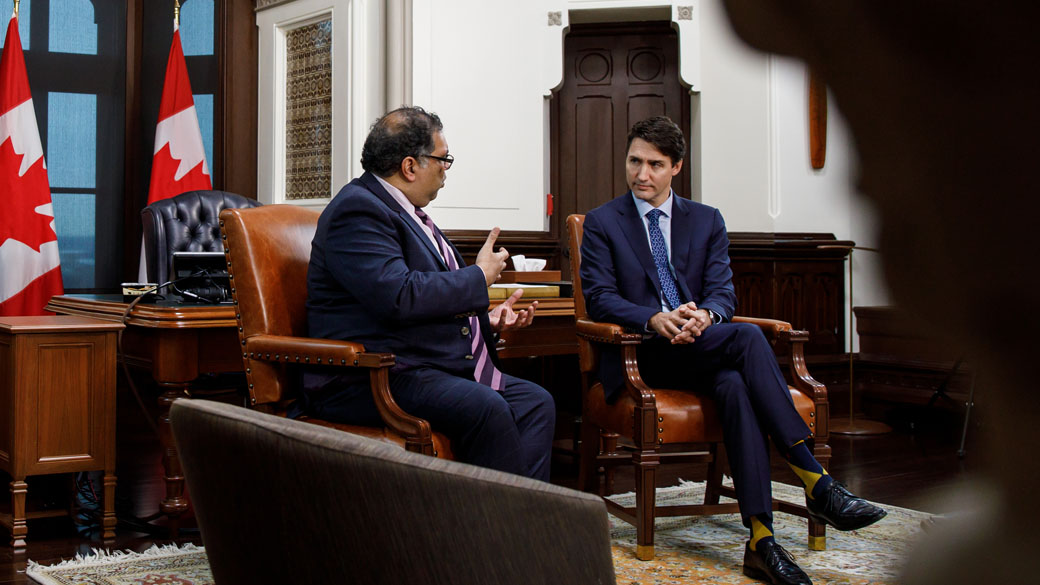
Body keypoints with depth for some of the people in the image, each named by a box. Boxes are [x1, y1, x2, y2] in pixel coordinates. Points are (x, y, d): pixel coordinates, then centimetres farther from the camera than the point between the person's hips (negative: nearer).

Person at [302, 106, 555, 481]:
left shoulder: (407, 211, 20)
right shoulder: (357, 210, -12)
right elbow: (399, 297, -26)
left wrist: (486, 320, 11)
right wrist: (479, 277, -12)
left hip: (439, 366, 10)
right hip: (371, 380, -10)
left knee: (536, 403, -5)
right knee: (486, 409, -30)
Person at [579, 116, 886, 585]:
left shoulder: (707, 221, 17)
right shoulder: (602, 222, 8)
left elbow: (723, 292, 6)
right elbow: (600, 299, -3)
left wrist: (704, 315, -20)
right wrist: (655, 319, -23)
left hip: (702, 345, 4)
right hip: (642, 354, -3)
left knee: (735, 385, -35)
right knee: (748, 337, -31)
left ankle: (761, 539, -40)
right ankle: (815, 481, -33)